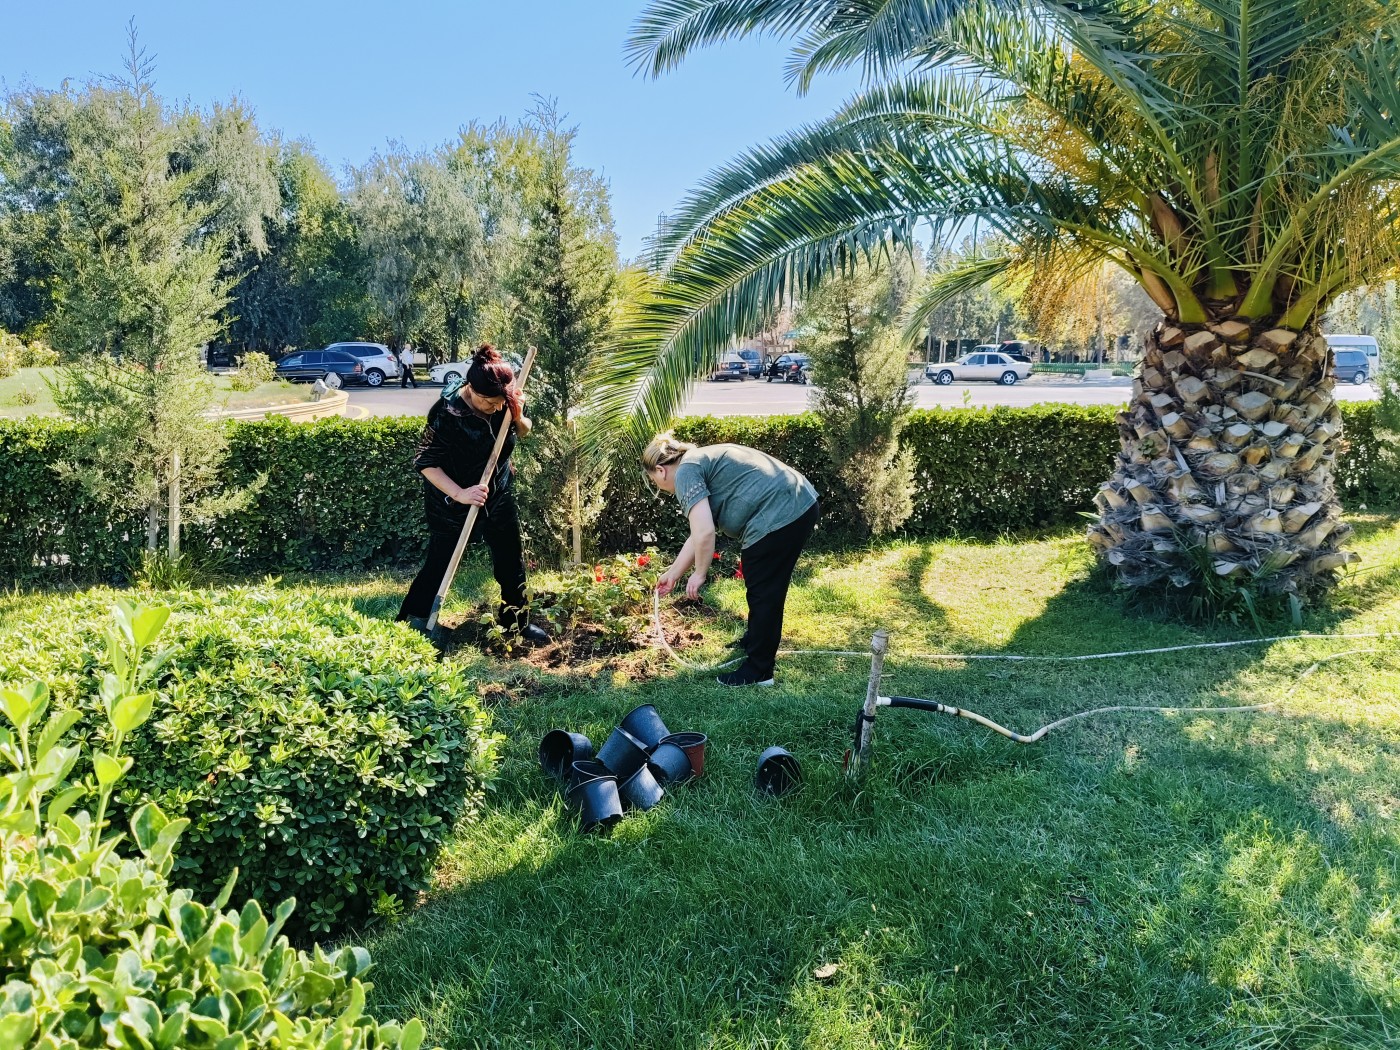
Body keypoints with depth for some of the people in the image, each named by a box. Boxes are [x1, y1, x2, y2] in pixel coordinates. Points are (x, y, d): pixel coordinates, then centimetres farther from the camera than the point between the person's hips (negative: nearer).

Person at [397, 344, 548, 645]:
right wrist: (460, 493, -34)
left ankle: (517, 623, 32)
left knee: (512, 563, 13)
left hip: (499, 497, 5)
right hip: (451, 504, -5)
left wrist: (518, 418, -18)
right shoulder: (447, 413, -28)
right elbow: (426, 462, -23)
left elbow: (524, 432, 5)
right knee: (438, 566, 4)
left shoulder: (505, 401, -13)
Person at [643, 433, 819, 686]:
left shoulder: (686, 472, -6)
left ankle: (758, 672, 14)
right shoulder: (702, 461, 23)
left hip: (779, 516, -10)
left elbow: (705, 533, -17)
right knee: (768, 588, 26)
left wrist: (699, 574, -3)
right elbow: (698, 535, 28)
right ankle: (756, 641, 44)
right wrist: (673, 574, 34)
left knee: (763, 594, 3)